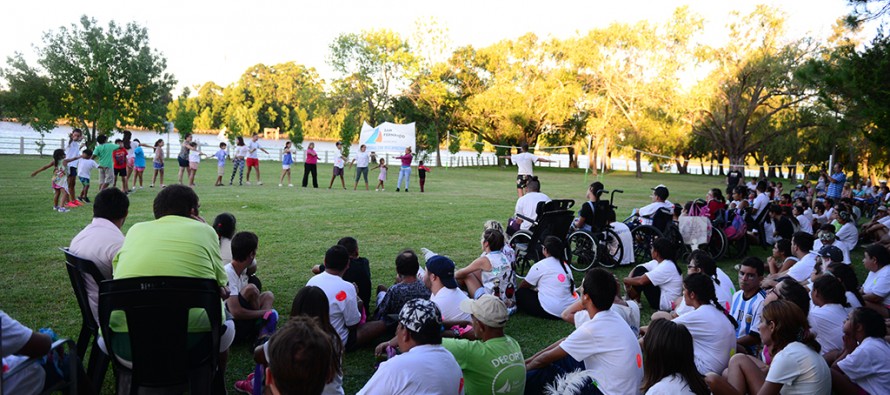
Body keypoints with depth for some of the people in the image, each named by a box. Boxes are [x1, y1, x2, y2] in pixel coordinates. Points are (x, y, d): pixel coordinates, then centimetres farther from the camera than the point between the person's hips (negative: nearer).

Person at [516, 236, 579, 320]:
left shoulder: (540, 265, -4)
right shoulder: (565, 265, 14)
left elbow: (523, 286, 8)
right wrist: (537, 288, 32)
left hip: (551, 312, -7)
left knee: (520, 293, 8)